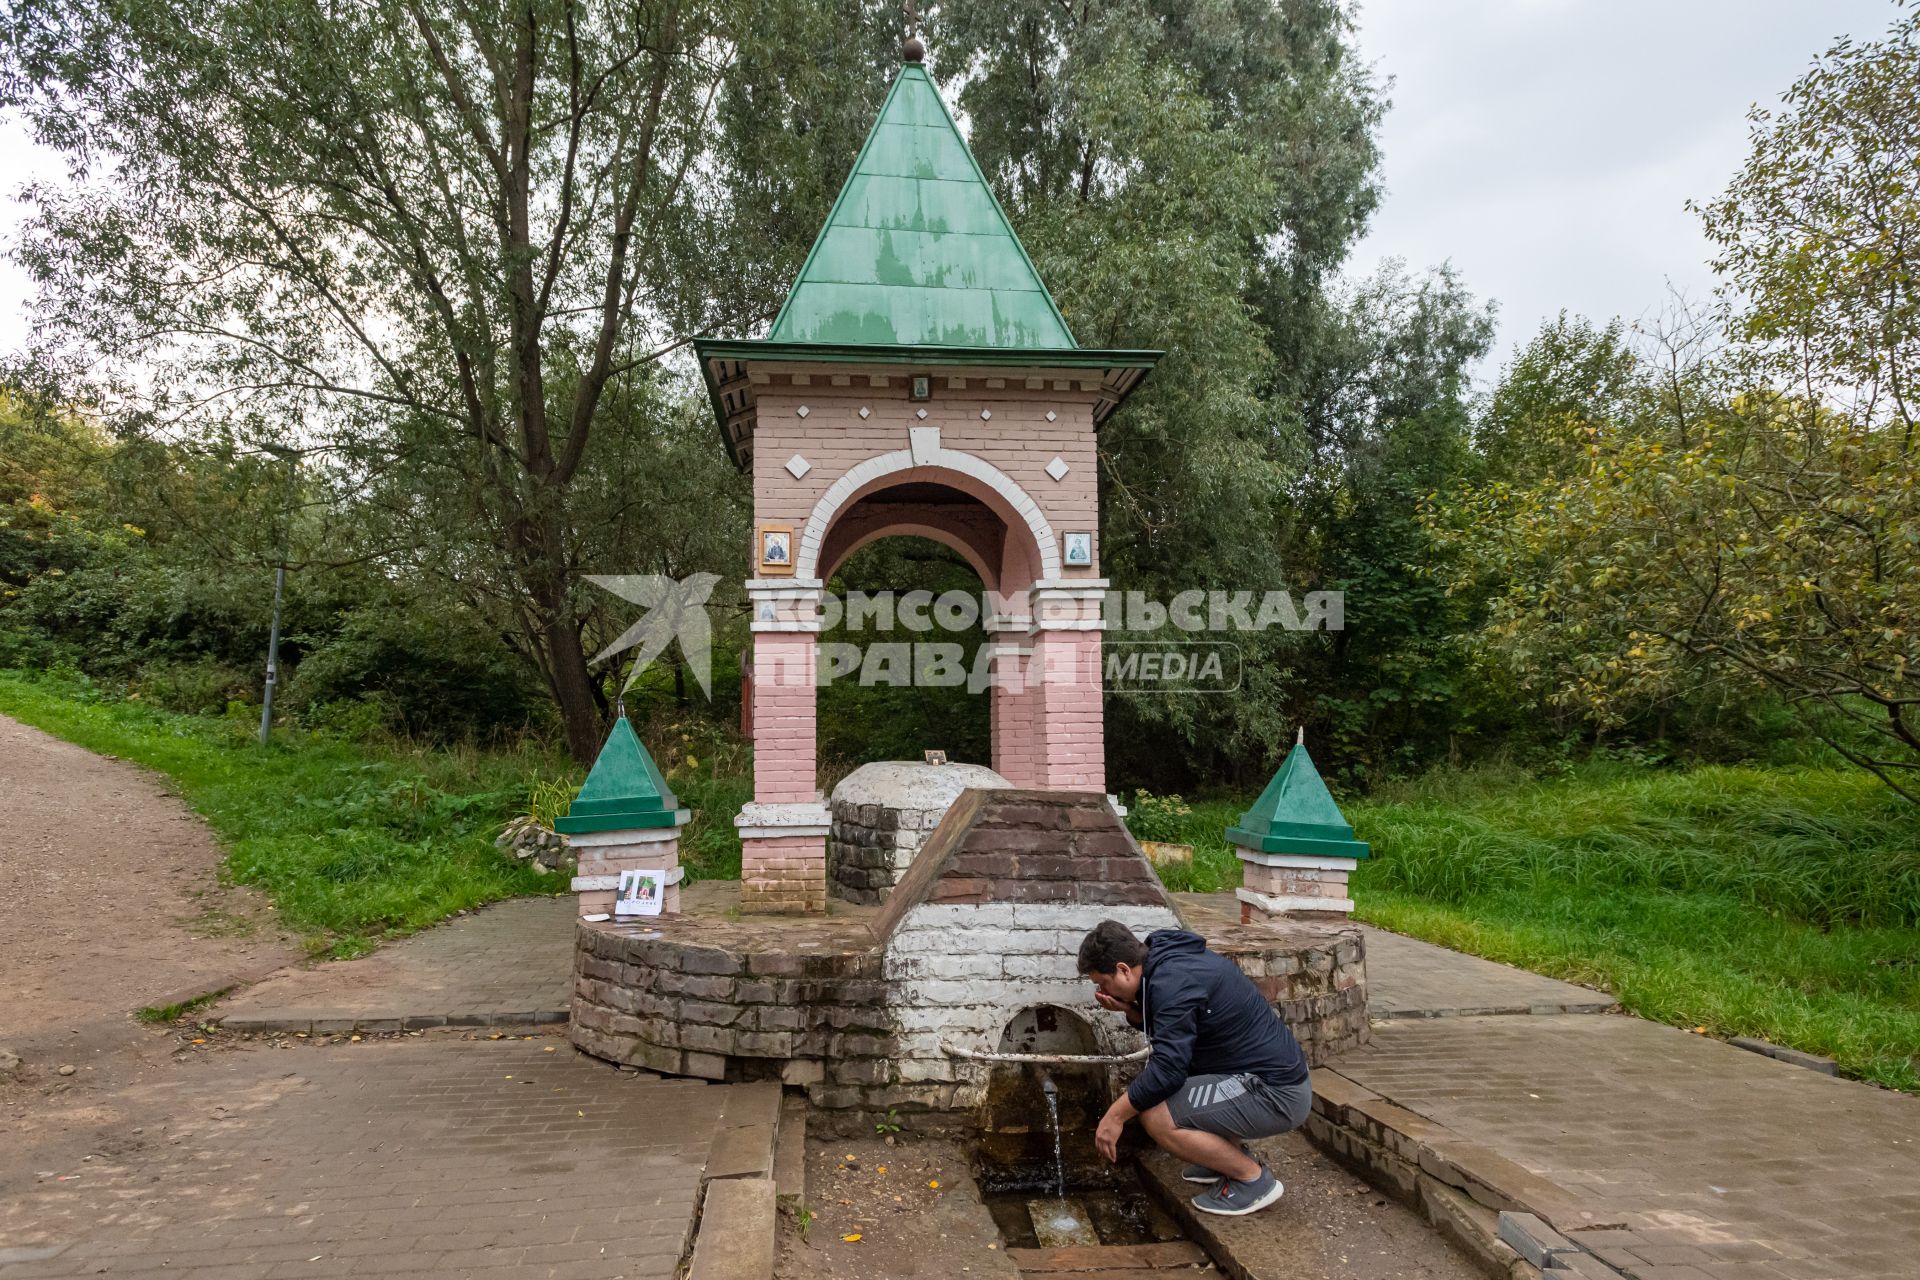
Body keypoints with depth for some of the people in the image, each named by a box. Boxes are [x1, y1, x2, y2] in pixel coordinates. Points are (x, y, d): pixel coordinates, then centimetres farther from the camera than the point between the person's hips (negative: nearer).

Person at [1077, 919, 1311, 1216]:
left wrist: (1116, 1114, -13)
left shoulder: (1173, 982, -22)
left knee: (1156, 1117, -19)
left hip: (1276, 1093, -10)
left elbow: (1168, 1070, -24)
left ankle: (1253, 1178, -2)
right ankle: (1232, 1154, 20)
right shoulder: (1167, 959, 7)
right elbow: (1168, 1029, 21)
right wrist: (1130, 1010, 2)